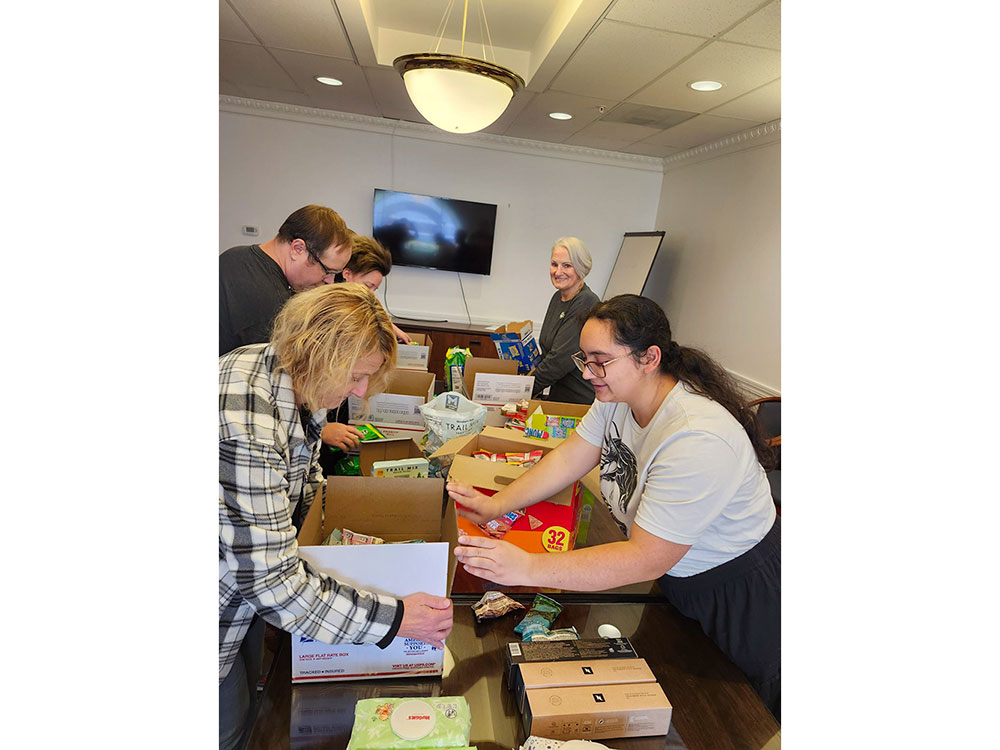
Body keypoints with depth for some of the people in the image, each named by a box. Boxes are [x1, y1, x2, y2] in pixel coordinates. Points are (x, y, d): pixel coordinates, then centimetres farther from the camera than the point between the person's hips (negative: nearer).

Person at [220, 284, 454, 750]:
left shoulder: (295, 377, -10)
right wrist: (393, 619, -31)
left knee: (247, 695, 28)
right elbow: (272, 582, -35)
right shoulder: (247, 428, -40)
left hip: (250, 571, 8)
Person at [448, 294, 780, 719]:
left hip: (736, 592, -6)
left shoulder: (698, 441, -39)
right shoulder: (619, 396, -13)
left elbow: (646, 559, -39)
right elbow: (569, 458, -8)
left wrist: (527, 569, -43)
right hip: (676, 576, 7)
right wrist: (496, 505, -18)